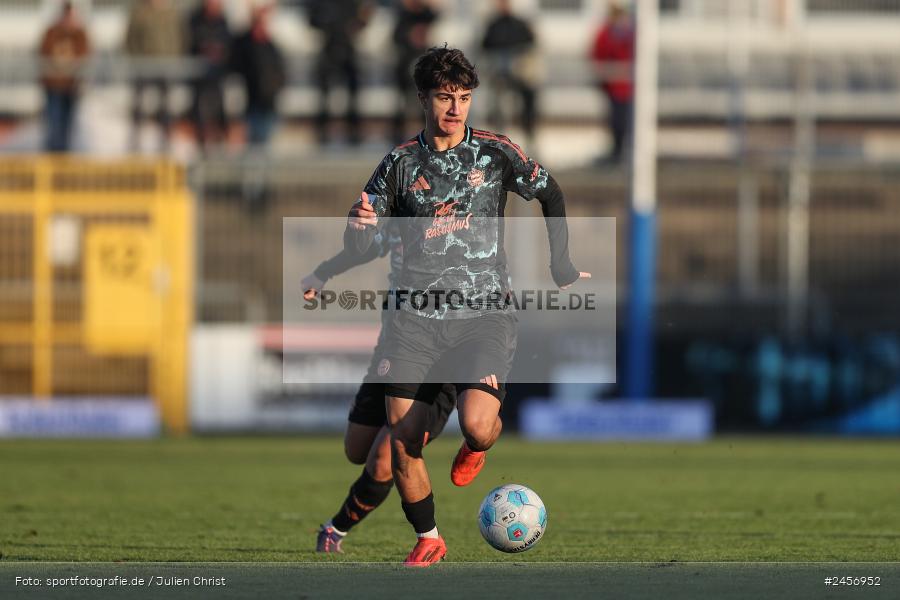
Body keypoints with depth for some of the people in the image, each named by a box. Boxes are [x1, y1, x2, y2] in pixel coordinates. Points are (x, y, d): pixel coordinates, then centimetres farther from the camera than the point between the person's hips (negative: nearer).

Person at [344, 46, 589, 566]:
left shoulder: (495, 153, 3)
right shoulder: (401, 163, 5)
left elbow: (551, 194, 18)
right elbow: (358, 247, 7)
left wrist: (563, 269, 19)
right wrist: (361, 226, -17)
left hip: (486, 313, -2)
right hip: (417, 316, 2)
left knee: (476, 425, -24)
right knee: (402, 441, -4)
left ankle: (478, 447, 15)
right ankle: (428, 541, 17)